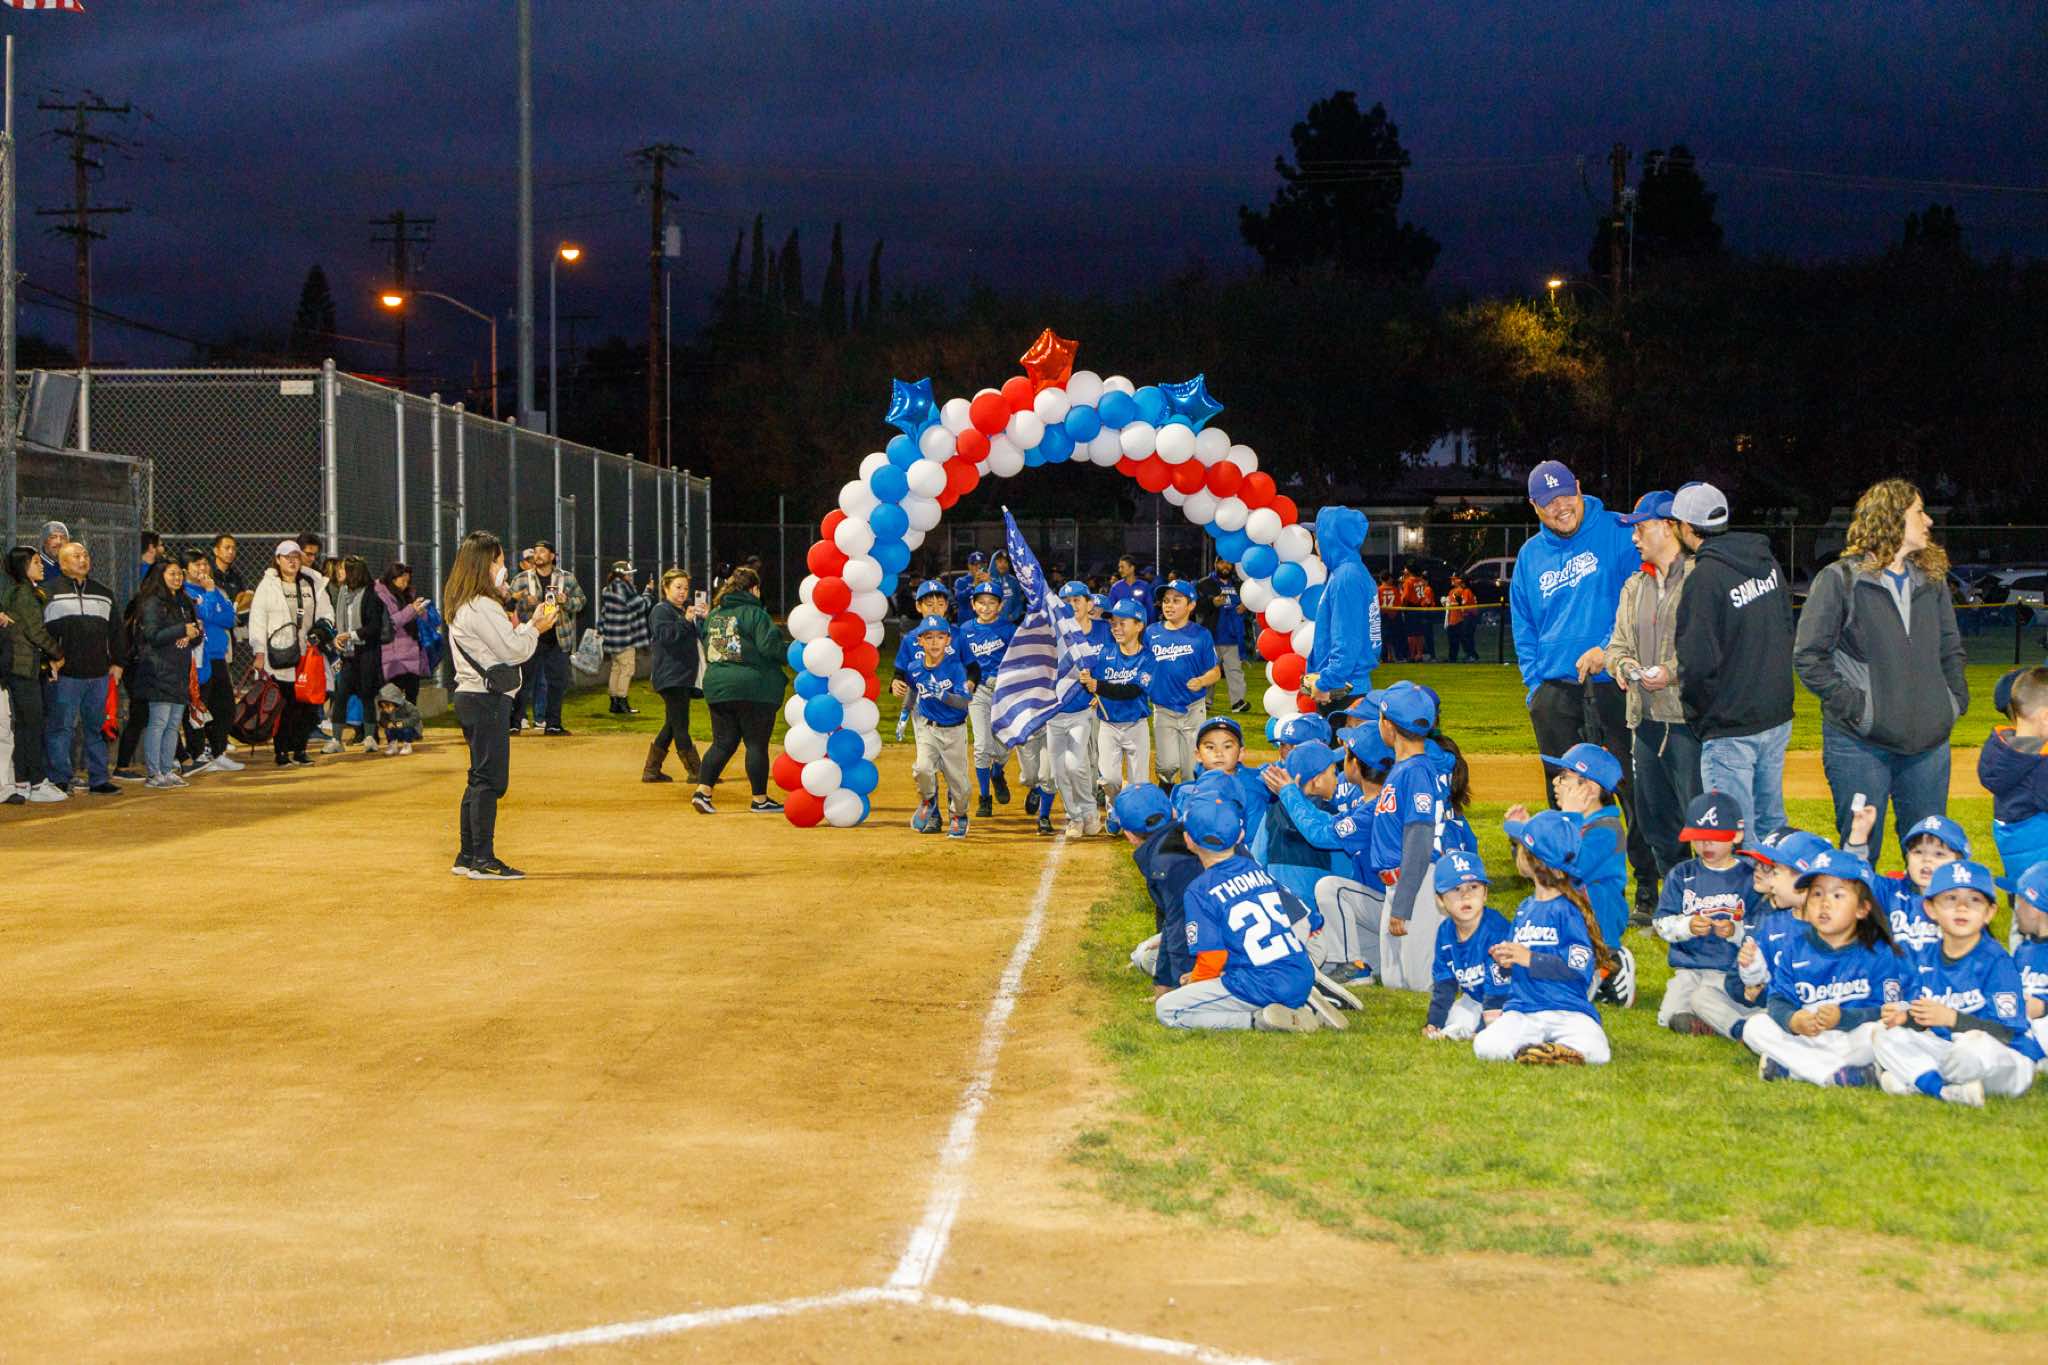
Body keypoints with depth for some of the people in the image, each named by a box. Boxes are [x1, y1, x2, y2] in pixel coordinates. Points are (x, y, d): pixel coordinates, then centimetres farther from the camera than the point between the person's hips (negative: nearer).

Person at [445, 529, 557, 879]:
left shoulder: (463, 606, 17)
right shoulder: (482, 607, -15)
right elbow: (512, 650, -15)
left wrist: (529, 625, 11)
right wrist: (535, 628, 1)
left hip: (471, 696, 11)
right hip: (488, 700, -11)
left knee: (480, 778, 15)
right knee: (491, 779, -9)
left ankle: (467, 857, 18)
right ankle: (483, 859, -9)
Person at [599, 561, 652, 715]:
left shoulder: (608, 590, 12)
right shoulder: (624, 588, -14)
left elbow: (603, 612, 17)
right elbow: (641, 605, -11)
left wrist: (601, 630, 24)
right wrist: (648, 591, 3)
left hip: (612, 637, 9)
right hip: (625, 637, -9)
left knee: (616, 668, 14)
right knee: (627, 668, -6)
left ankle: (614, 702, 16)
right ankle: (622, 702, -9)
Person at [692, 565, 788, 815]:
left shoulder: (714, 614, 13)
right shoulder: (754, 614, -9)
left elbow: (707, 646, 21)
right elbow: (770, 646, -17)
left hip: (716, 688, 6)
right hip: (753, 688, -6)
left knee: (723, 743, 11)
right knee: (757, 744, 3)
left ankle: (703, 790, -2)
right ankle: (760, 799, 8)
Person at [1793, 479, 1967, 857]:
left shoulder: (1932, 579, 13)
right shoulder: (1840, 580, -6)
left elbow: (1951, 648, 23)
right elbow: (1808, 656, -8)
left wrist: (1956, 699, 8)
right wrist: (1853, 706, -13)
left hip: (1928, 741, 5)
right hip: (1861, 744, -5)